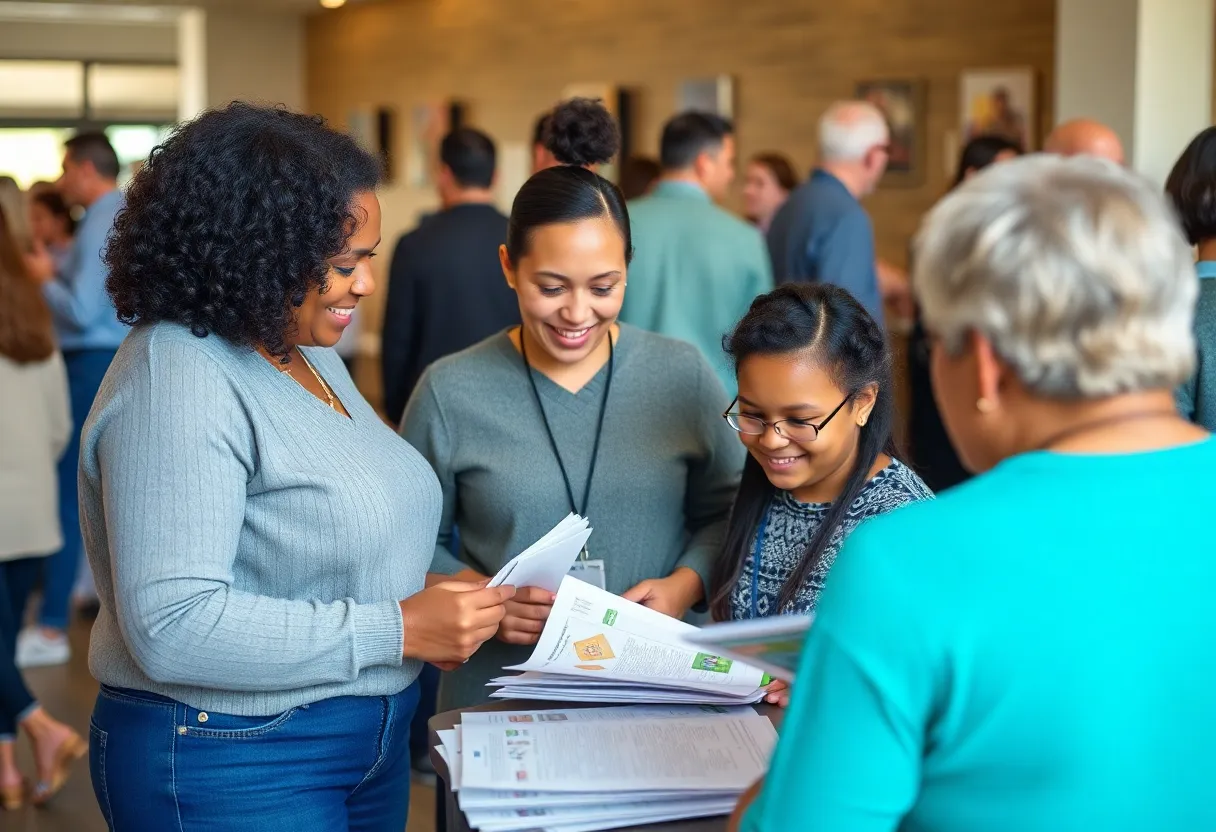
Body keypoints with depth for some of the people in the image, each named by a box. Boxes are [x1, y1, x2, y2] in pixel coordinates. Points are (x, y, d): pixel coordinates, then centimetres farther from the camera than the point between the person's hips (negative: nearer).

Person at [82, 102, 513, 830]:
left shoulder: (310, 352, 7)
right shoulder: (178, 384, -21)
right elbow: (171, 628, -28)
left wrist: (435, 599, -2)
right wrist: (395, 631, -25)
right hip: (231, 768, -8)